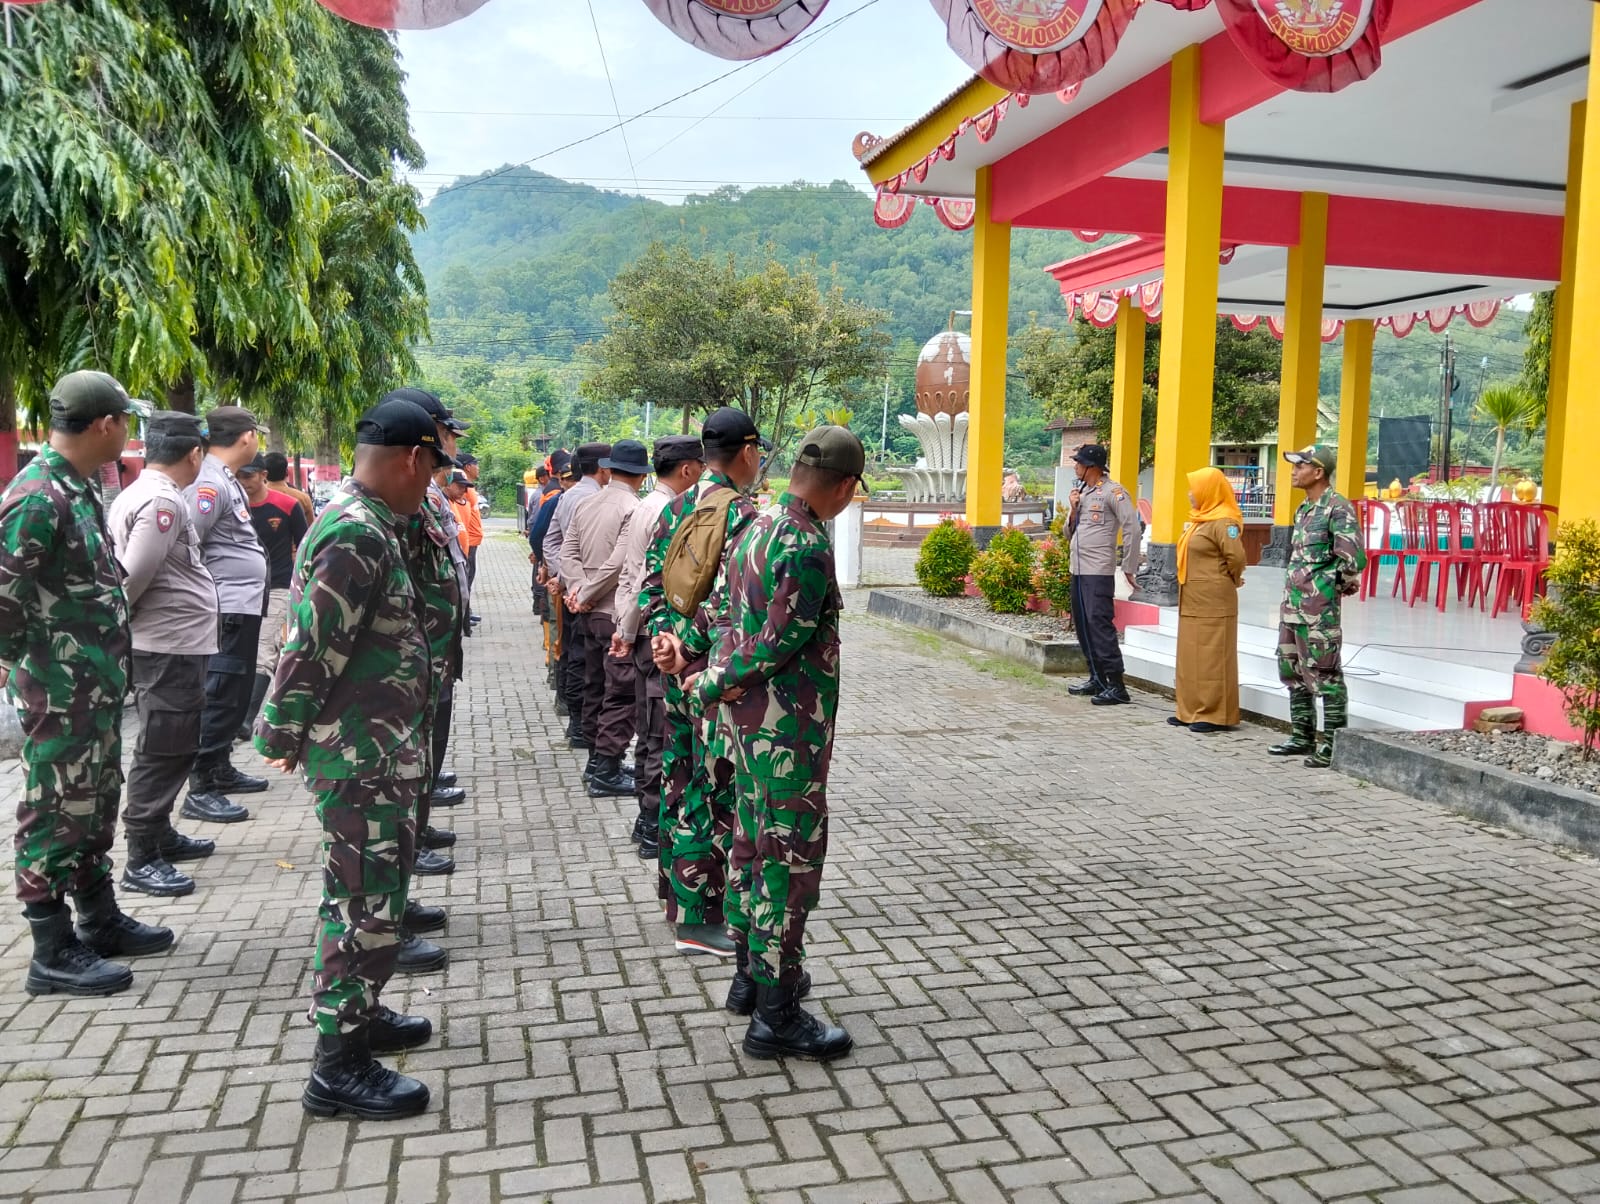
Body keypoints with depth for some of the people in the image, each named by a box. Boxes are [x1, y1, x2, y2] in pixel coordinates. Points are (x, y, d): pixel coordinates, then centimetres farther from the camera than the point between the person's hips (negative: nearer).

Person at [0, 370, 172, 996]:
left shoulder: (82, 487, 10)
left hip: (98, 686, 9)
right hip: (60, 693, -9)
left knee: (95, 804, 19)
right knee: (56, 813, 1)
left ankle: (100, 920, 33)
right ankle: (54, 954, 12)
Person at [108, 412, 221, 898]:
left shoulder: (139, 493, 13)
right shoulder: (164, 501, -18)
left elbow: (133, 570, 13)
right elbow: (134, 575, -22)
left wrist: (128, 619, 10)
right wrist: (122, 617, -7)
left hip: (174, 643, 10)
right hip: (170, 646, -10)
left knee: (173, 747, 19)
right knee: (161, 751, -4)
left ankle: (160, 835, 30)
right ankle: (141, 859, 2)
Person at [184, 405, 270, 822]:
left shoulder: (225, 479, 15)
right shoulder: (209, 483, -17)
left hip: (244, 605, 10)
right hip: (227, 609, -10)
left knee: (235, 695, 17)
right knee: (221, 698, -6)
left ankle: (222, 771, 29)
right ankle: (200, 790, -1)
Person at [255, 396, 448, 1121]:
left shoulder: (366, 524, 11)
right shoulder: (356, 536, -22)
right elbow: (310, 649, -23)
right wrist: (284, 737, -13)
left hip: (380, 749, 10)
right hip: (360, 756, -10)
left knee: (372, 892, 21)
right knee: (366, 903, -2)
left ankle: (358, 1016, 38)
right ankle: (339, 1068, 10)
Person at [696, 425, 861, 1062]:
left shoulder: (759, 525, 8)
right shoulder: (808, 546, -21)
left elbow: (736, 617, 10)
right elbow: (781, 643, -20)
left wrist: (718, 679, -2)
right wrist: (711, 687, -8)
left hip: (750, 715, 10)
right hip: (789, 722, -10)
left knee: (753, 841, 19)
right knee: (792, 858, -1)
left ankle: (751, 974, 34)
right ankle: (776, 1014, 8)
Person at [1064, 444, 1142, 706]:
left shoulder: (1112, 492, -9)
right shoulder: (1082, 492, 16)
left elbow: (1132, 528, -12)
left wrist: (1129, 567, -12)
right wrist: (1073, 509, 1)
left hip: (1099, 571, -9)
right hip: (1078, 569, 9)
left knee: (1099, 624, -13)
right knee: (1082, 625, 12)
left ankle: (1116, 686, -10)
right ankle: (1097, 679, 23)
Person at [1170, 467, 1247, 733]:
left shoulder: (1222, 522, -14)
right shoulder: (1199, 519, 15)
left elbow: (1237, 556, -22)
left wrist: (1230, 580, -6)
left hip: (1213, 602, -10)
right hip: (1192, 601, 10)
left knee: (1212, 656, -5)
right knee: (1191, 656, 12)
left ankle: (1216, 714, 1)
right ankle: (1192, 710, 19)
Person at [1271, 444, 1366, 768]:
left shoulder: (1337, 508, -14)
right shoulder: (1304, 509, 15)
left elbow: (1355, 558, -22)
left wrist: (1339, 584, -7)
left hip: (1319, 610, -10)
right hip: (1292, 605, 10)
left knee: (1325, 676, -4)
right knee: (1292, 672, 16)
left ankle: (1333, 745, 3)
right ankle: (1302, 736, 27)